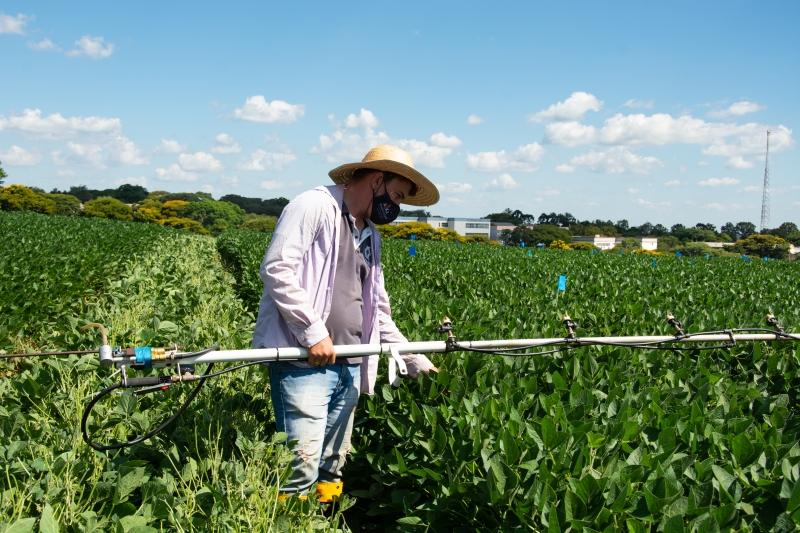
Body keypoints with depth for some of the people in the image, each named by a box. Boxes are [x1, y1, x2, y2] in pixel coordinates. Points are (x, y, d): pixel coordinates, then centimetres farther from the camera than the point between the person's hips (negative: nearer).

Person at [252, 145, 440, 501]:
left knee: (333, 467, 12)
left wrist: (415, 359, 22)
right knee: (302, 466, -13)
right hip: (304, 361, -8)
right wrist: (314, 332, -18)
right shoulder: (314, 206, -4)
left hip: (349, 368, 8)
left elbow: (378, 312, 26)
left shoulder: (371, 236, 22)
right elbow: (276, 268, -15)